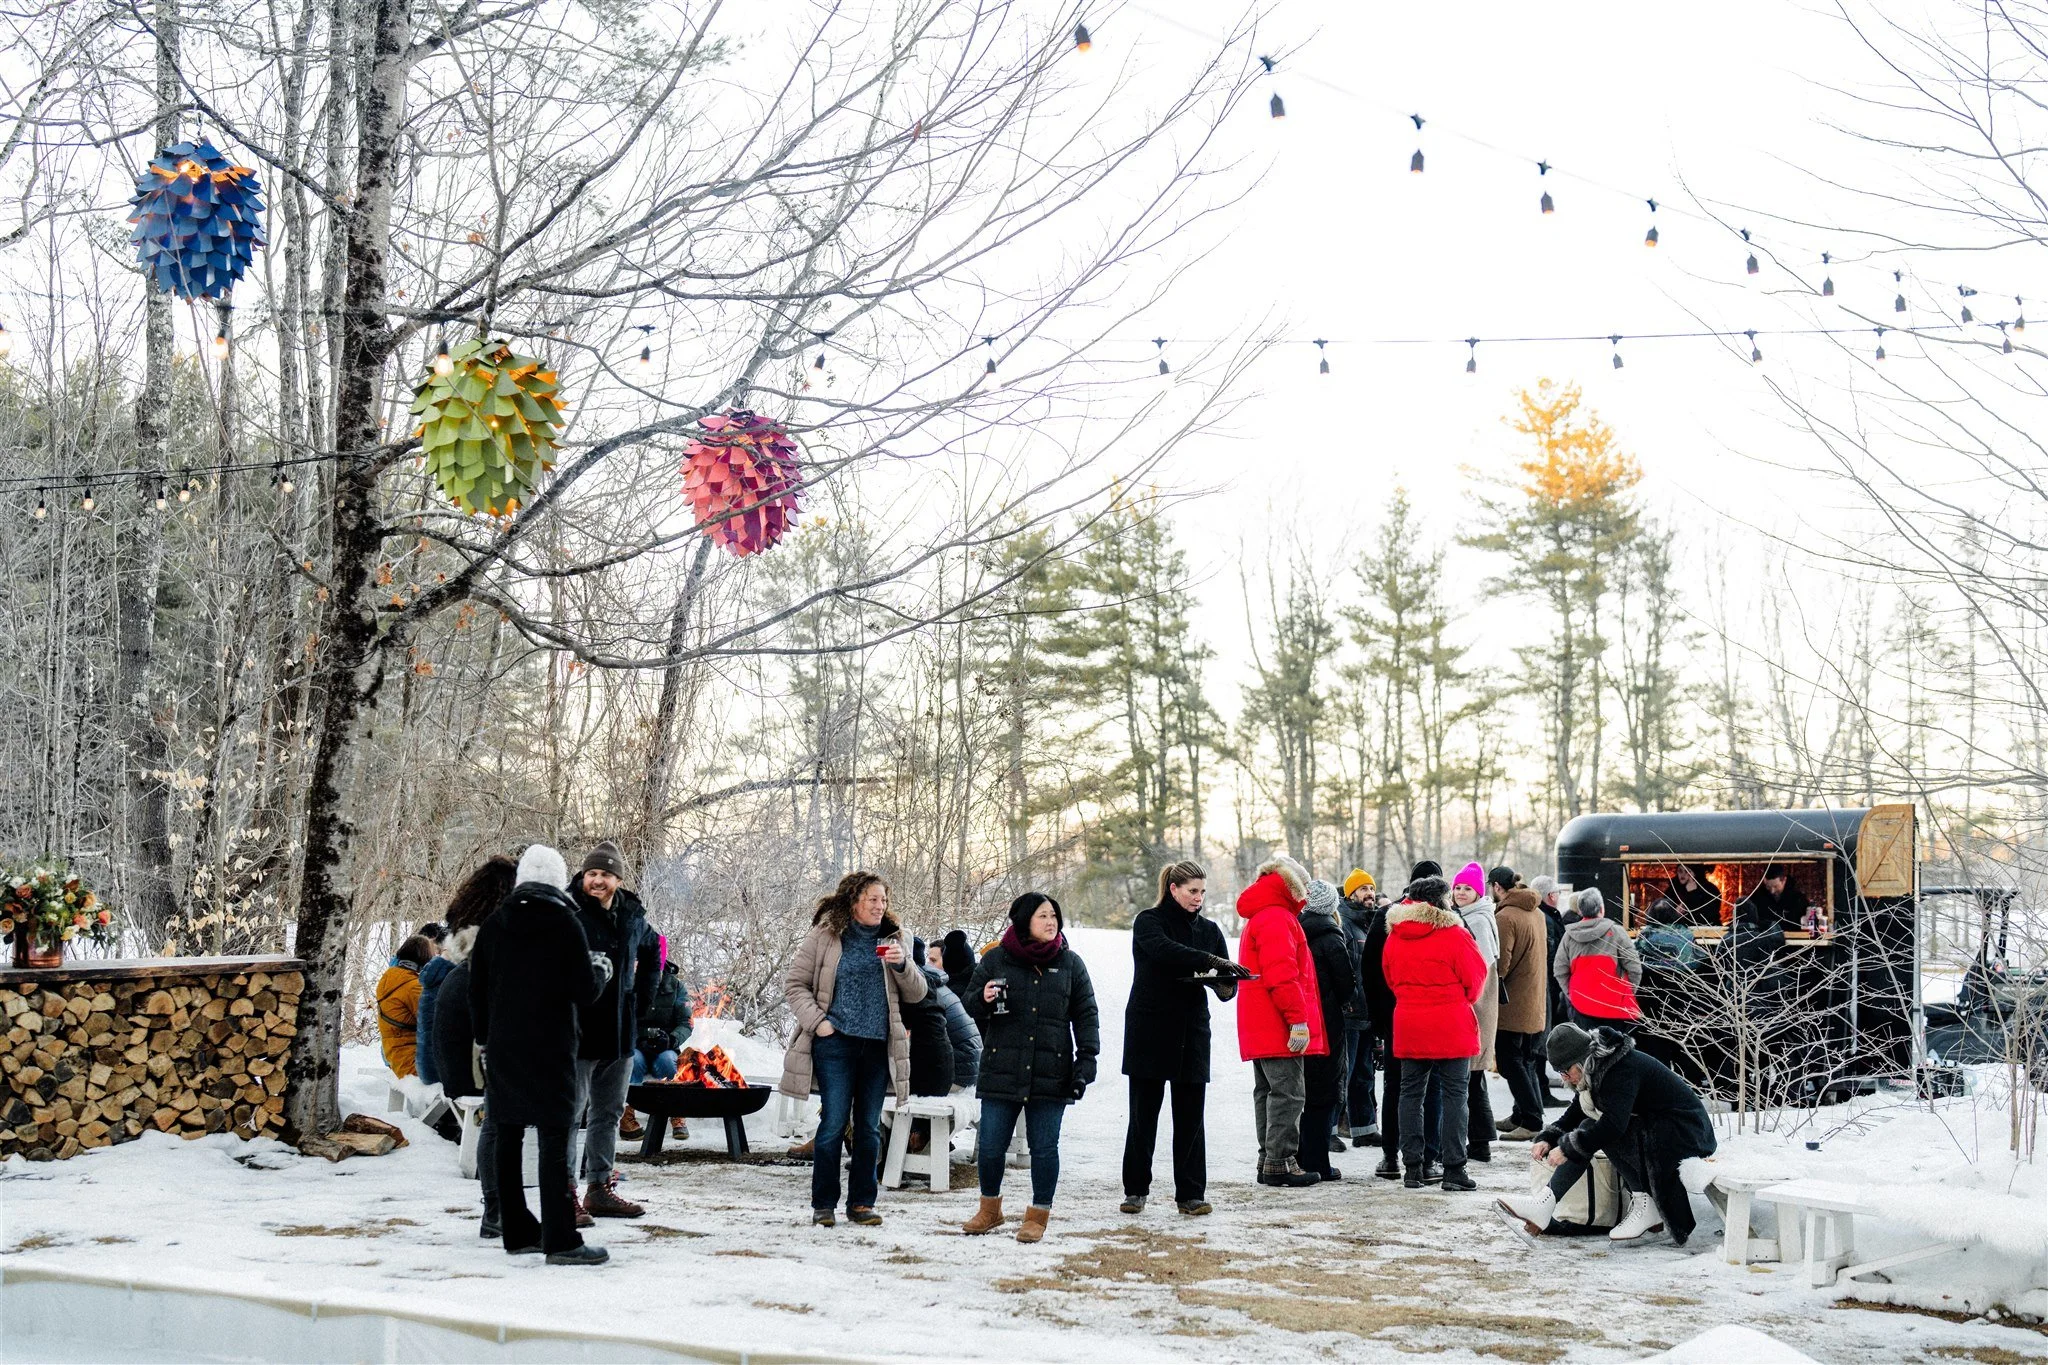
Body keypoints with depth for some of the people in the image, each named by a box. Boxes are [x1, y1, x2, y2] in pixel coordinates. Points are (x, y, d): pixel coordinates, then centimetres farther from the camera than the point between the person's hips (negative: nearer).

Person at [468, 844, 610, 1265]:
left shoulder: (493, 926, 6)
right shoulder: (565, 924, -9)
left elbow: (477, 992, 10)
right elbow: (585, 992, -10)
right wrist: (600, 970, 10)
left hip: (502, 1048, 5)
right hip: (551, 1051, -5)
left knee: (507, 1140, 11)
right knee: (554, 1141, -6)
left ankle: (518, 1232, 17)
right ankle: (561, 1241, -8)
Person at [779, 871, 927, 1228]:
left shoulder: (894, 940, 10)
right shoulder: (825, 937, 1)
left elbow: (916, 994, 9)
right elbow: (794, 984, 3)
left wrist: (902, 964, -9)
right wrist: (816, 1021, -8)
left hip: (878, 1047, 3)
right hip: (837, 1042, -3)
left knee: (869, 1127, 7)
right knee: (834, 1123, -5)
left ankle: (862, 1202, 16)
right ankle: (823, 1204, 5)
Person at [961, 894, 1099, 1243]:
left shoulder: (1070, 963, 5)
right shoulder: (996, 959, 3)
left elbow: (1086, 1014, 8)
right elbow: (969, 1002, 9)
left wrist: (1087, 1058, -1)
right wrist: (983, 999, -14)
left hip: (1051, 1075, 0)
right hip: (1002, 1069, 0)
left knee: (1044, 1147, 4)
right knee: (990, 1145, 4)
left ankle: (1038, 1215, 18)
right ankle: (990, 1209, 25)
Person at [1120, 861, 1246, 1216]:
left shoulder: (1209, 930, 11)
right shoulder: (1148, 922, -3)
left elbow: (1225, 983, 5)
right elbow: (1165, 950, -25)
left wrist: (1227, 984, -19)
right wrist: (1210, 961, -35)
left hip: (1192, 1032, 3)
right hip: (1150, 1030, -3)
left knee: (1191, 1117, 1)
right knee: (1143, 1114, 3)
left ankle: (1191, 1194, 6)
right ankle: (1136, 1189, 13)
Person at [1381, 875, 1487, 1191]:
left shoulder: (1395, 935, 4)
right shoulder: (1454, 934, -11)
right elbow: (1475, 976, -3)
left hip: (1409, 1025, 5)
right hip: (1451, 1027, -4)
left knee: (1411, 1094, 10)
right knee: (1454, 1094, 1)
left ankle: (1412, 1168, 9)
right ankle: (1453, 1169, -2)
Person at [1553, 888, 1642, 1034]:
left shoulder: (1569, 935, 1)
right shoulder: (1615, 932, -8)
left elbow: (1559, 970, 1)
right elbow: (1634, 968, -8)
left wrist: (1571, 994, 11)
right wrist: (1628, 993, 6)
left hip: (1581, 1006, 3)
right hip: (1614, 1006, -3)